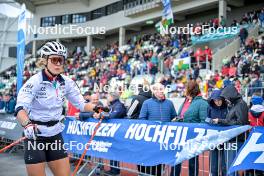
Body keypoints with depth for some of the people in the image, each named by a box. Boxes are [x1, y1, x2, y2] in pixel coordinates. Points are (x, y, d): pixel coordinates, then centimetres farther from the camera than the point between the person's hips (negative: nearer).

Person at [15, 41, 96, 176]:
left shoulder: (66, 82, -1)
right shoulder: (34, 82, -17)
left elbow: (81, 104, 3)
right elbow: (20, 108, -28)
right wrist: (27, 124, -47)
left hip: (55, 135, 5)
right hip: (34, 135, -5)